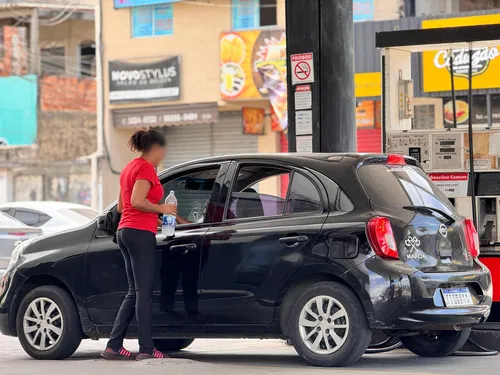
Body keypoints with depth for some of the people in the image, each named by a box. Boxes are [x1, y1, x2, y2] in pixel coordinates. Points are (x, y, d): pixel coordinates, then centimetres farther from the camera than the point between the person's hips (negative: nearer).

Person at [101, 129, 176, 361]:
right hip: (141, 233, -10)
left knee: (135, 292, 11)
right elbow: (137, 201, -22)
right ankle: (146, 349, -7)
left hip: (125, 231, 10)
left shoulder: (130, 168, 20)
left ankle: (113, 346, 8)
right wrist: (161, 209, -10)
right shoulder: (146, 168, -10)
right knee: (144, 293, -7)